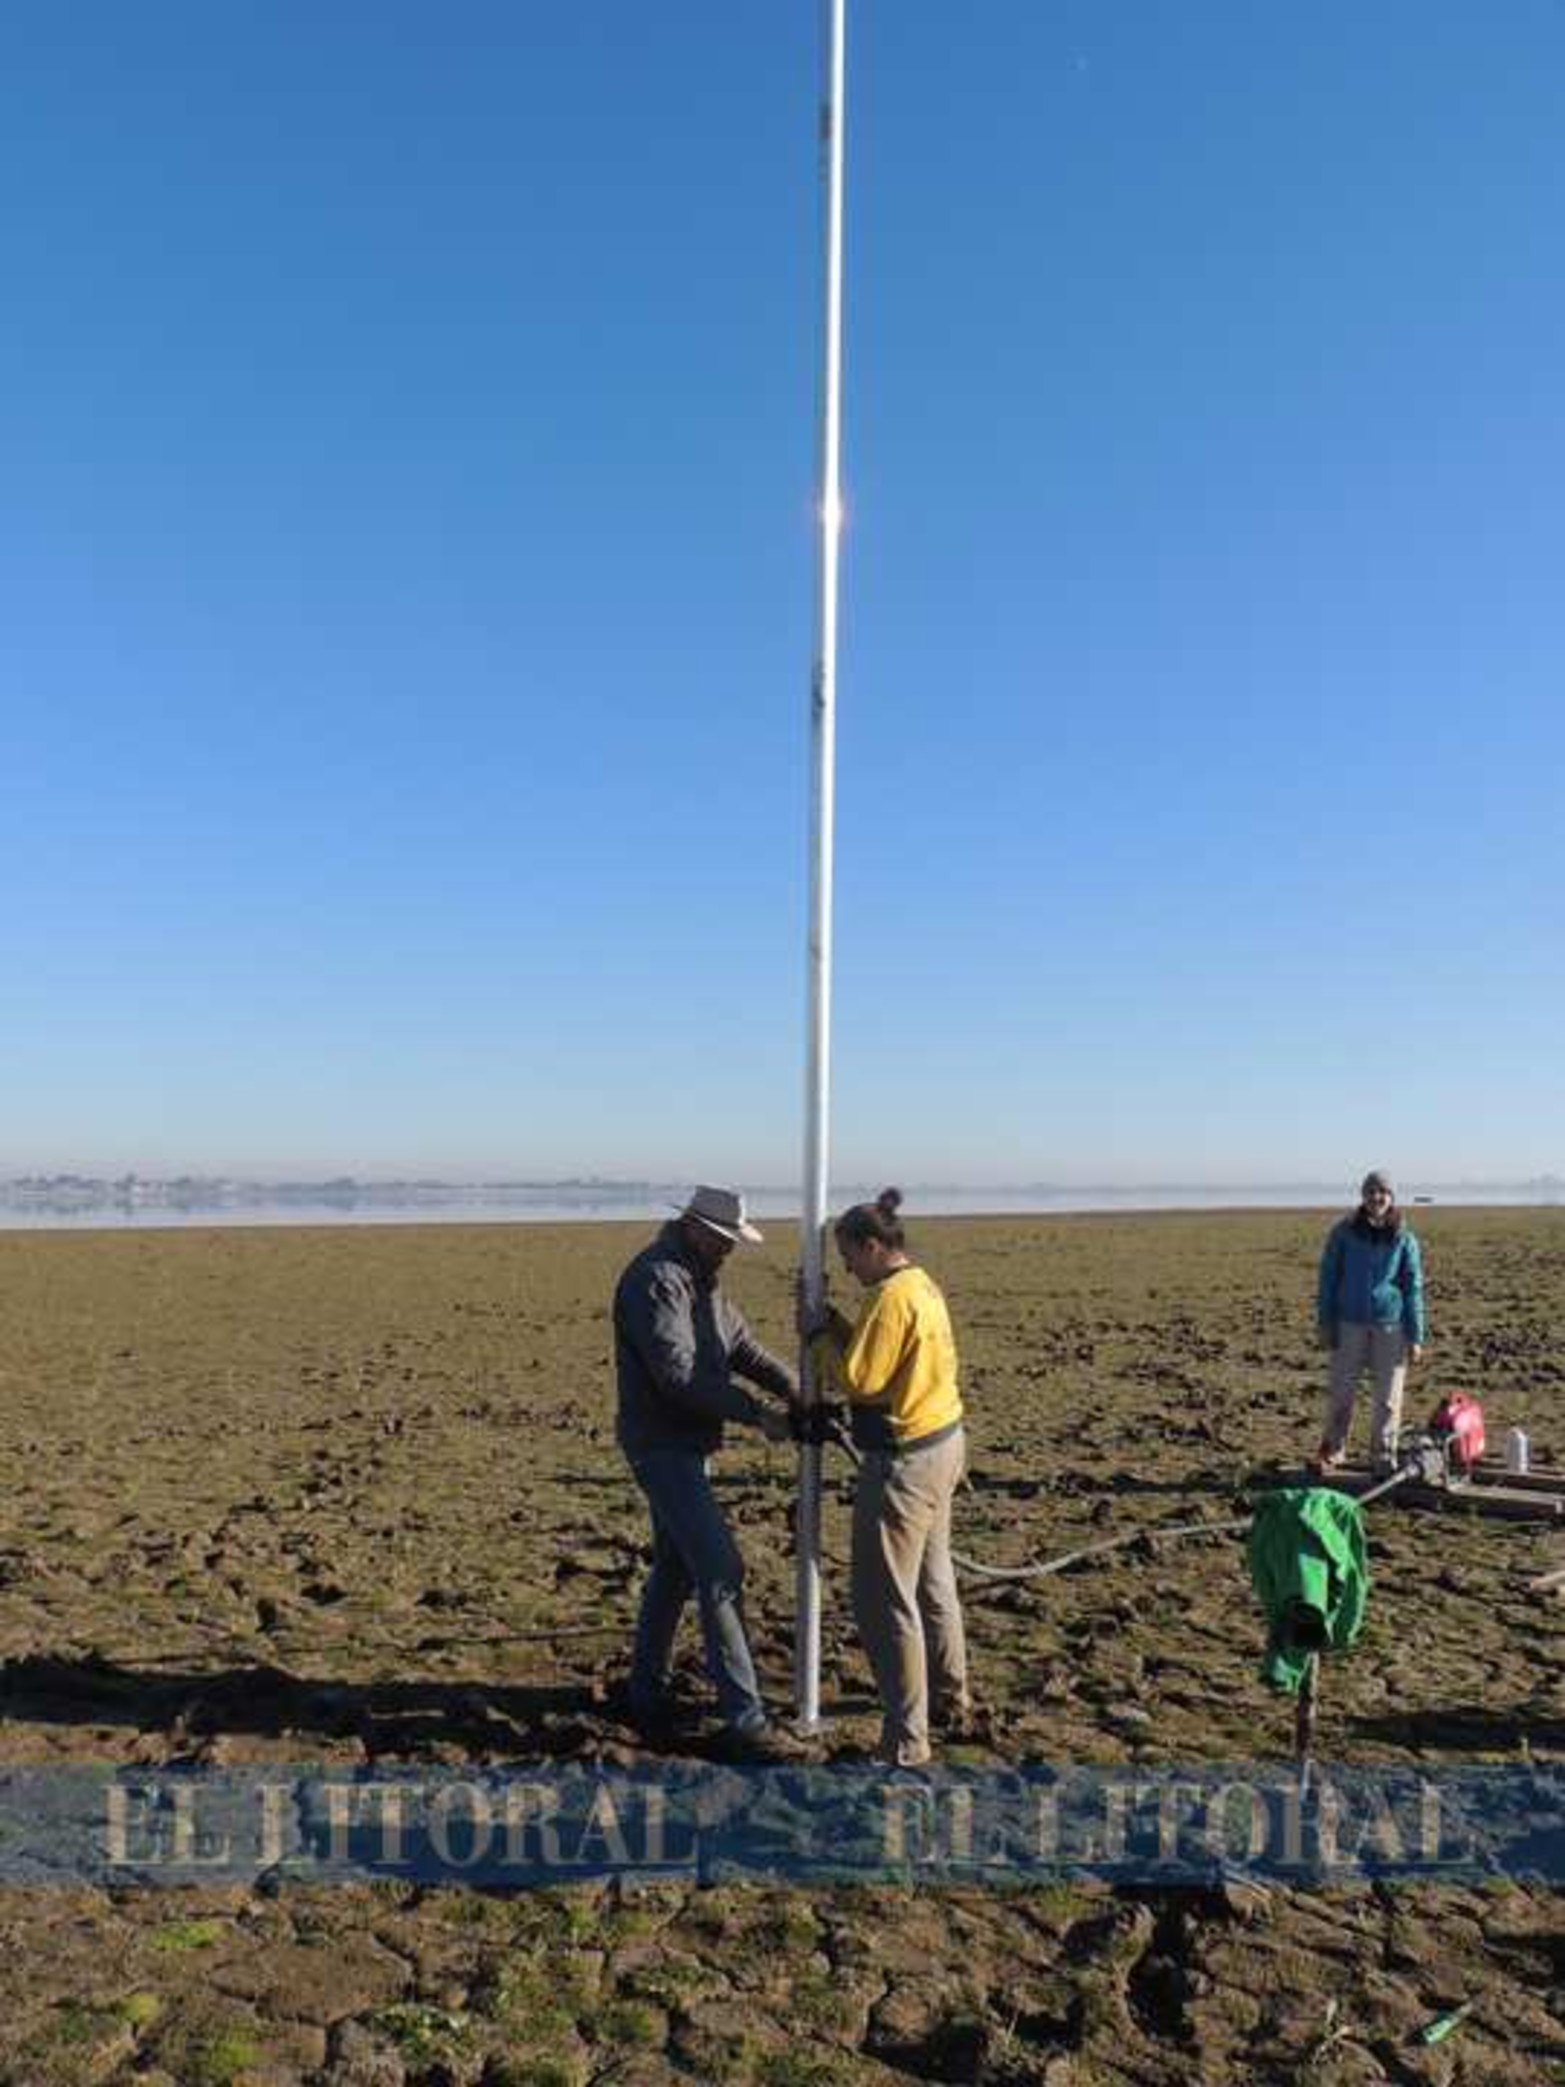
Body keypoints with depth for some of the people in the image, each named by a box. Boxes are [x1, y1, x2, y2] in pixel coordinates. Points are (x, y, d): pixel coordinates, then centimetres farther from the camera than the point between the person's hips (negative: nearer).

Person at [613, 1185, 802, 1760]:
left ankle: (646, 1692, 31)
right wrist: (757, 1415, -24)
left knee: (676, 1568, 17)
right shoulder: (655, 1279, -20)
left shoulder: (701, 1279, 12)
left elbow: (742, 1345, 11)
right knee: (720, 1572, -11)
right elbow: (679, 1374, -27)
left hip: (686, 1444, 10)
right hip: (661, 1446, -10)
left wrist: (794, 1390, -4)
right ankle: (745, 1720, -6)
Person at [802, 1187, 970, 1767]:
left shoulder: (891, 1298, -21)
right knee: (933, 1582, 24)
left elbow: (859, 1378, -21)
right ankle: (949, 1701, 39)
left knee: (884, 1602, -3)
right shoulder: (922, 1286, 9)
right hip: (944, 1442, 10)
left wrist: (820, 1334, -8)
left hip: (906, 1458, -10)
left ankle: (906, 1745, 3)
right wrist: (834, 1325, 4)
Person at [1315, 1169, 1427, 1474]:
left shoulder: (1404, 1239, 0)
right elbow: (1328, 1278, 4)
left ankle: (1384, 1457, 19)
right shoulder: (1343, 1232, -1)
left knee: (1388, 1396, 5)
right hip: (1350, 1323, 0)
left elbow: (1413, 1288, 2)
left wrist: (1415, 1336, 0)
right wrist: (1325, 1323, 1)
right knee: (1341, 1391, 5)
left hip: (1390, 1324, 0)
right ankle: (1332, 1450, 22)